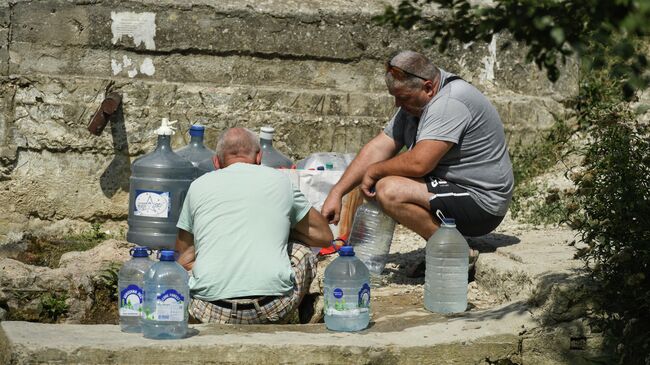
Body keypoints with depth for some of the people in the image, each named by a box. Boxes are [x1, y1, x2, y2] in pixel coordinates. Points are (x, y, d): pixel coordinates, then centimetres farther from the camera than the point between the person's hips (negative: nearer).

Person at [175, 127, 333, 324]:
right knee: (302, 252, 28)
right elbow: (324, 236, 23)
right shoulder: (279, 180, 13)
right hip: (272, 308, -1)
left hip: (211, 312, 1)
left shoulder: (199, 186, 15)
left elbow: (183, 259, 22)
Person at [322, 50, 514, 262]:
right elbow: (378, 148, 6)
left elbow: (419, 163, -29)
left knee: (389, 191, -26)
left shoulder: (450, 103, -23)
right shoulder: (414, 102, 8)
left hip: (481, 203, -10)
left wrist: (373, 171, -12)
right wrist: (337, 193, -1)